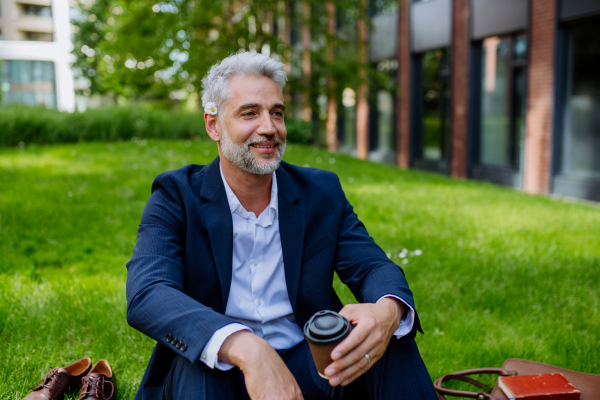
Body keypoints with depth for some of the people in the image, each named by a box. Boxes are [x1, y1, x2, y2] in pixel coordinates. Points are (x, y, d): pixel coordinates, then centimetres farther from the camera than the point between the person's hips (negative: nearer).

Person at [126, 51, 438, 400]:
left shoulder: (322, 192, 2)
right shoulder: (176, 195, -8)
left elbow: (373, 266, -6)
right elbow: (146, 294, -23)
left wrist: (388, 312, -33)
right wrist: (245, 348, -41)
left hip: (309, 369, 2)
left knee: (391, 337, -23)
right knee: (197, 366, -34)